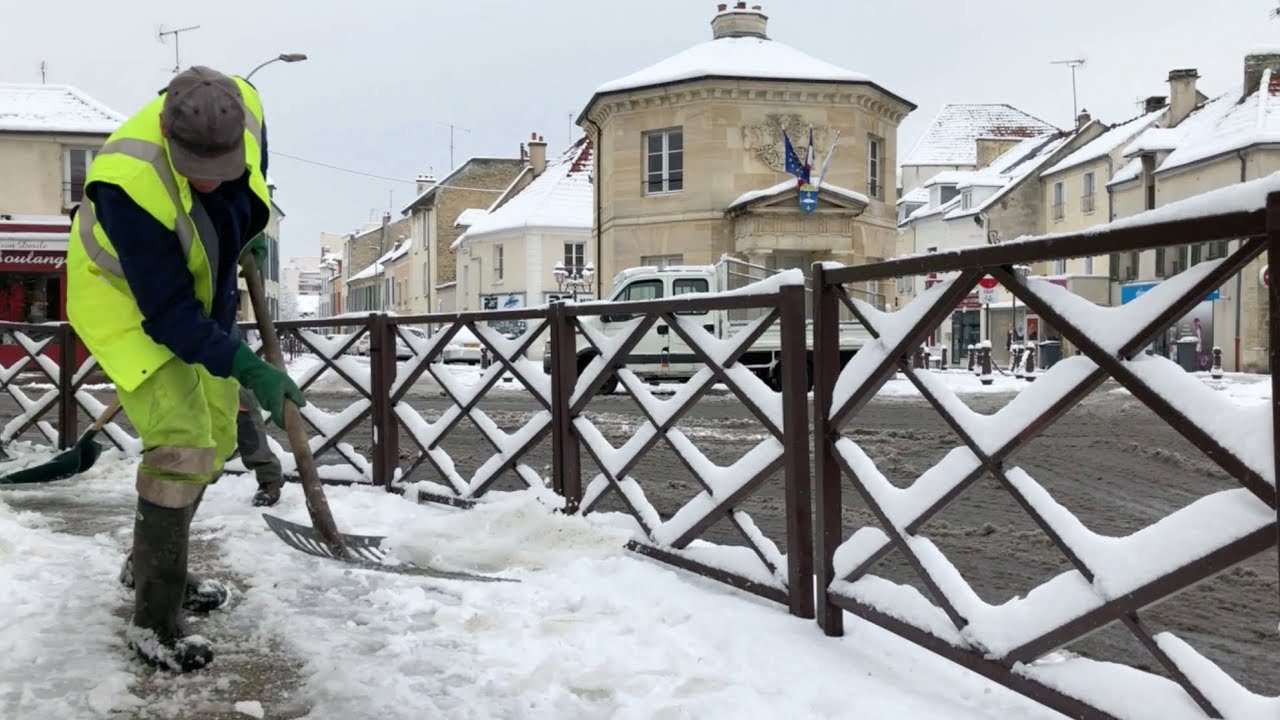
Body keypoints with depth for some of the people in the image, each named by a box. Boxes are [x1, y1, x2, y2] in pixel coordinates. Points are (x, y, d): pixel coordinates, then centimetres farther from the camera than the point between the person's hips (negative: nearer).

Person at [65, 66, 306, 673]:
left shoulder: (241, 107, -22)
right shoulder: (130, 184, -39)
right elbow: (167, 312, -34)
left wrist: (248, 232, 10)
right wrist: (246, 368, -38)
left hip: (202, 292, 7)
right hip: (129, 304, -7)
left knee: (216, 439, 13)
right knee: (181, 446, -18)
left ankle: (149, 565, 34)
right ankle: (153, 621, -5)